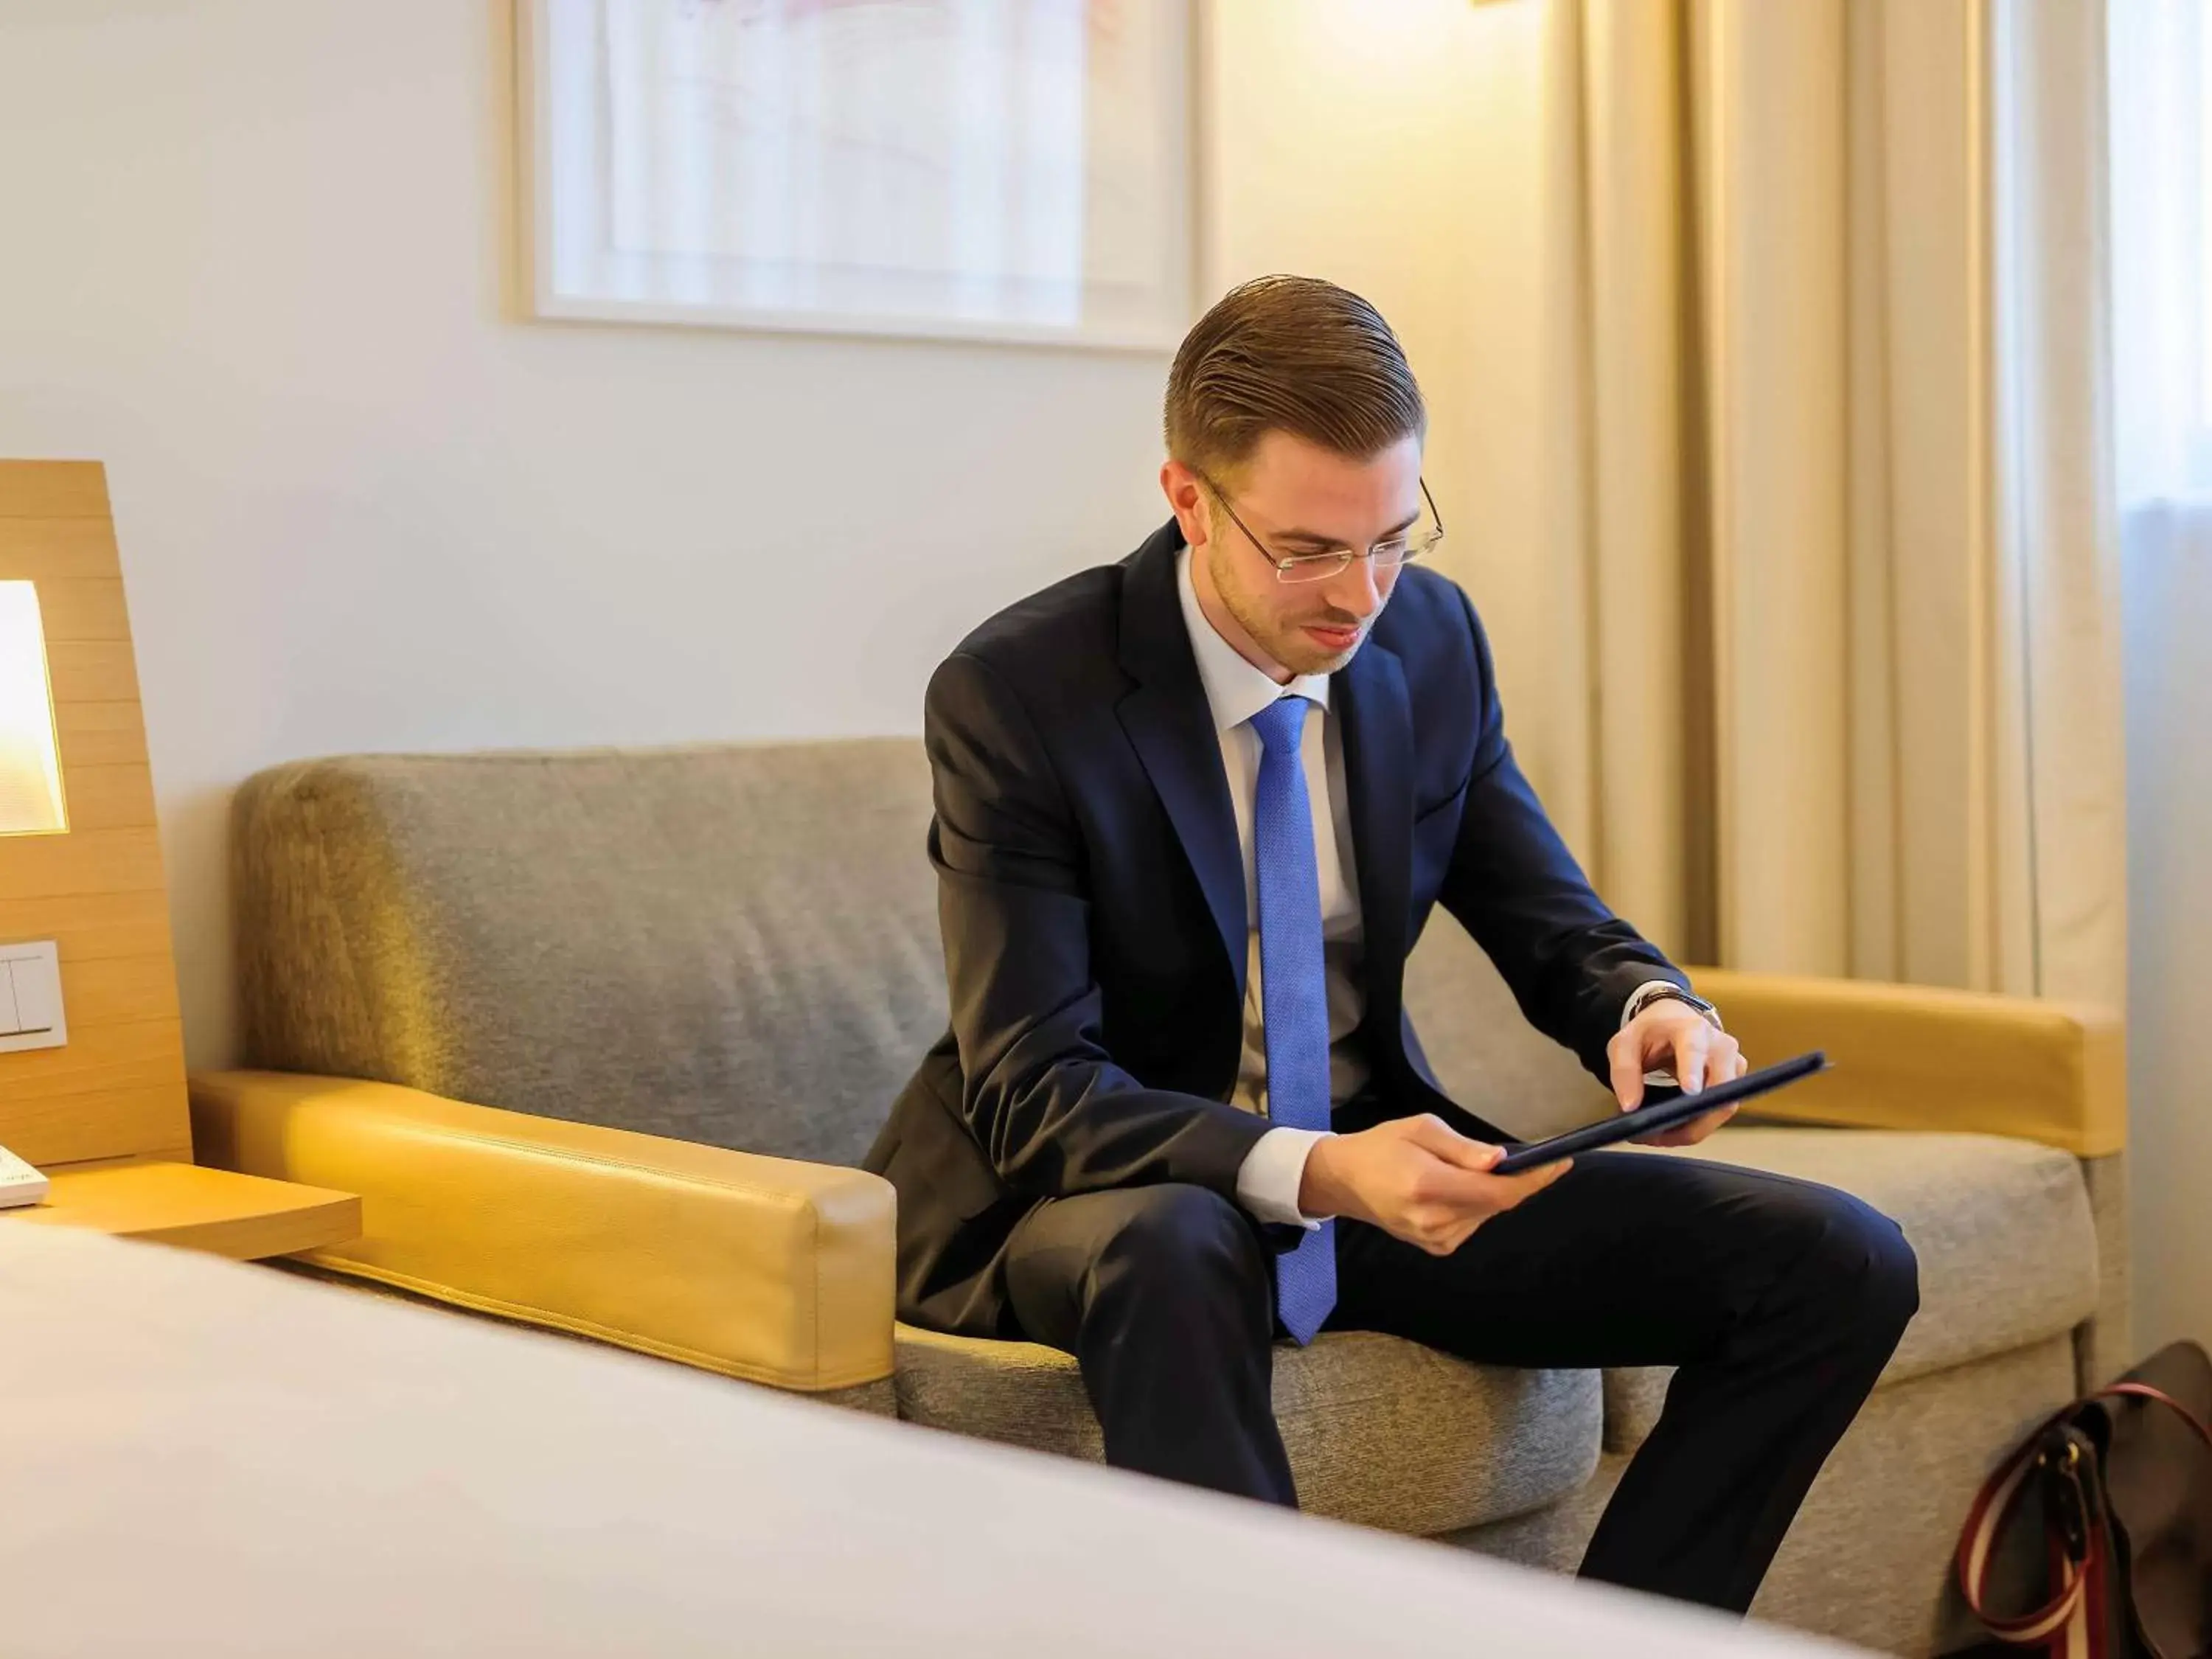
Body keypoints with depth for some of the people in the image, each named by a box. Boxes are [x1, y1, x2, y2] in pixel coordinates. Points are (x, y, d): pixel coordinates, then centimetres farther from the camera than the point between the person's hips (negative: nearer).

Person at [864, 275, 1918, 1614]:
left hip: (1377, 1164, 5)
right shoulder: (1016, 695, -17)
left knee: (1844, 1267, -9)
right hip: (1111, 1200, -5)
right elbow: (1033, 1090, -22)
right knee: (1170, 1252, -43)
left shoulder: (1433, 639, -1)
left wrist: (1649, 1007, -17)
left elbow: (1553, 922, 8)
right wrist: (1311, 1172, -38)